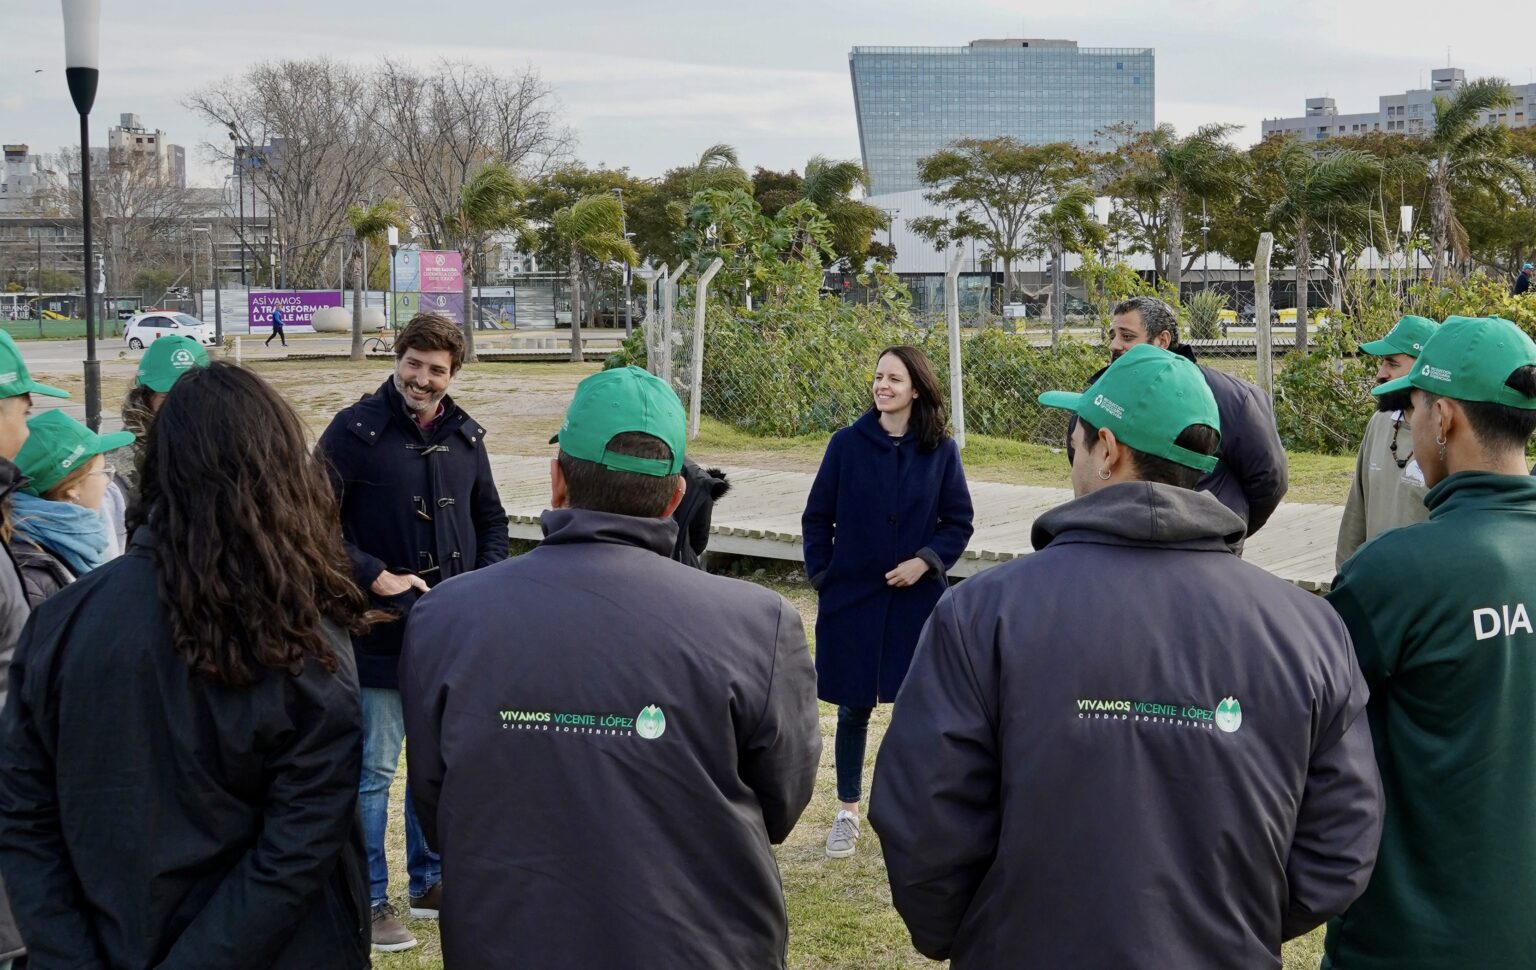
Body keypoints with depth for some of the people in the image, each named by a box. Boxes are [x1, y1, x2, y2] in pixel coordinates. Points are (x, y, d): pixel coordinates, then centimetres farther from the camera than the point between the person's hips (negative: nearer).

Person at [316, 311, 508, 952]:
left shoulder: (464, 436, 7)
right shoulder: (357, 431, -10)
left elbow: (491, 519, 18)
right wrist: (377, 578, -17)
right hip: (380, 631, -5)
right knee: (374, 771, 2)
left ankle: (429, 882, 30)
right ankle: (369, 902, 12)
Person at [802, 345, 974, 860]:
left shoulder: (940, 450, -2)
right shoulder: (847, 444, -3)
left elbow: (958, 522, 3)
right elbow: (817, 517, 3)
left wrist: (926, 561, -12)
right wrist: (823, 579, -3)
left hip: (917, 598, 0)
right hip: (852, 598, 0)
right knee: (853, 707, 8)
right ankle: (847, 813, 20)